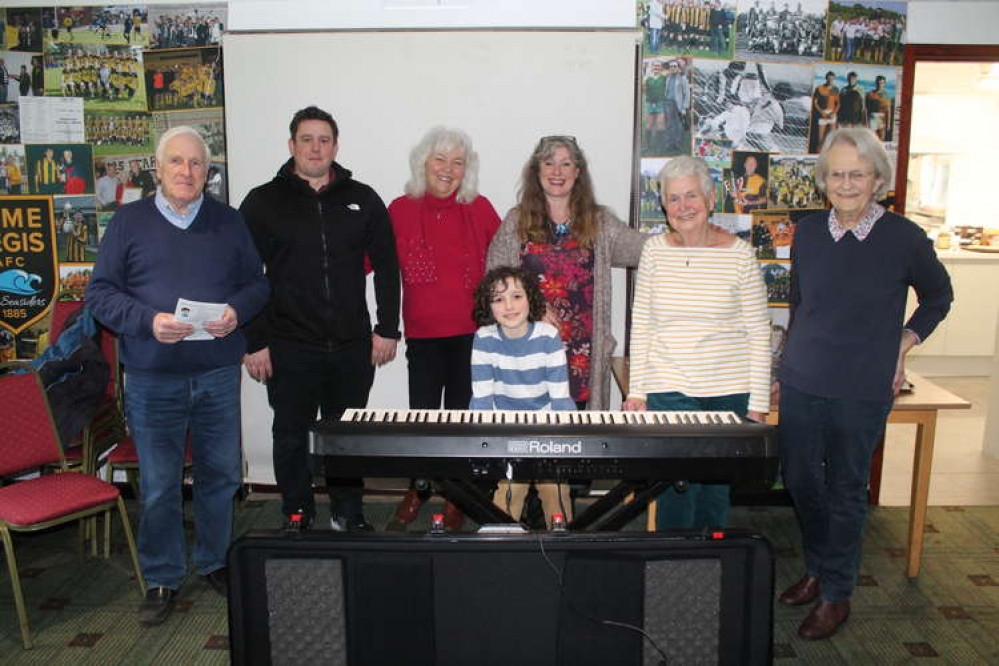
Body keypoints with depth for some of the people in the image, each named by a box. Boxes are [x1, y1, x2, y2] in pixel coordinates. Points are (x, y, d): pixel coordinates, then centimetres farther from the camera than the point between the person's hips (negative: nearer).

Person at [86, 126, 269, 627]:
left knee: (220, 474, 12)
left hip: (218, 374, 2)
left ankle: (214, 562, 31)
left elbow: (256, 283, 10)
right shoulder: (129, 222, 3)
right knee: (158, 484, 6)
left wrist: (236, 311, -11)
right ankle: (162, 580, 22)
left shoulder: (228, 222, 9)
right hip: (153, 378, -2)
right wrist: (148, 321, -16)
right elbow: (100, 292, 0)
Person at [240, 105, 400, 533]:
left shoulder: (363, 200, 7)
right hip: (289, 348, -1)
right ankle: (296, 518, 27)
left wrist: (387, 329, 3)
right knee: (291, 436, 10)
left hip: (353, 346, 2)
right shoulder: (263, 202, 1)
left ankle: (348, 514, 29)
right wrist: (254, 342, -6)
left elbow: (387, 268, 9)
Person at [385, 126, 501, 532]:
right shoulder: (401, 210, 1)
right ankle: (417, 492, 27)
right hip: (422, 334, 0)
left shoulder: (479, 209, 1)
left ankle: (454, 498, 25)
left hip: (471, 332, 0)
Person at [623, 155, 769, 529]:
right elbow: (640, 324, 5)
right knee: (677, 489, -4)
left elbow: (759, 333, -2)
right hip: (669, 391, 1)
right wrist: (637, 390, 2)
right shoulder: (655, 250, 1)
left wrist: (758, 405, -4)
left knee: (716, 491, 9)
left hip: (729, 393, 0)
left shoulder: (739, 254, -4)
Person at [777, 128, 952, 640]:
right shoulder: (808, 232, 1)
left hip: (863, 391, -3)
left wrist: (903, 344, 0)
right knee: (799, 479, 13)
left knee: (845, 491, 8)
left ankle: (837, 594, 25)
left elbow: (938, 296, 9)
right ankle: (817, 569, 37)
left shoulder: (905, 238, -9)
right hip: (801, 383, 4)